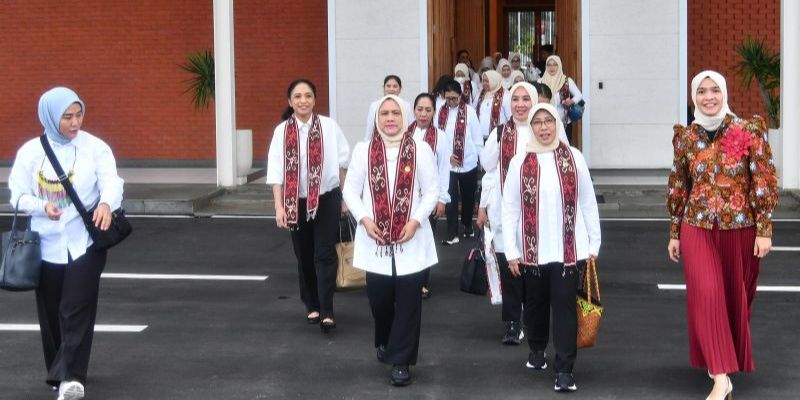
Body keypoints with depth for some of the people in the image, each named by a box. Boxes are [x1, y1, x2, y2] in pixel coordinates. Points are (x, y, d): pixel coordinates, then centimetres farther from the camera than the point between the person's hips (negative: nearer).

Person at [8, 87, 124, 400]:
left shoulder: (95, 147, -4)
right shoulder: (31, 151, 2)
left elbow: (111, 182, -16)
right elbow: (18, 195, 4)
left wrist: (106, 203, -39)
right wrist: (42, 206, -17)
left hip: (84, 242, -2)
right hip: (47, 244, 3)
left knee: (77, 310, -9)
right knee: (51, 312, 10)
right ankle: (59, 374, 25)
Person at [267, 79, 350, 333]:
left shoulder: (329, 127, -6)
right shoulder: (282, 131, -5)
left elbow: (343, 162, 3)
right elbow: (276, 171, -5)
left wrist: (345, 197, 7)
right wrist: (279, 206, -11)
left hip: (326, 199, -2)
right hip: (296, 202, 2)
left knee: (325, 255, -6)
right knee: (304, 256, 12)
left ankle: (326, 312, -4)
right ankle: (312, 306, 27)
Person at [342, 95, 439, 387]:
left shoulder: (420, 149, -2)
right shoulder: (363, 150, 2)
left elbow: (432, 190, 0)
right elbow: (351, 189, 5)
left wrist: (416, 221, -12)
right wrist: (364, 219, -9)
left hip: (411, 239, -1)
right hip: (375, 239, 2)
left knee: (408, 301, -2)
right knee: (379, 298, 10)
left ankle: (401, 360, 9)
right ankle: (385, 342, 40)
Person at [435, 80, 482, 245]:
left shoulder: (469, 111, -4)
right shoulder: (440, 112, 0)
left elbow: (477, 136, 0)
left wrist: (478, 156, -1)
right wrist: (447, 155, -9)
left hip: (469, 162, 0)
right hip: (448, 163, 0)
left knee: (468, 197, 15)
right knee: (450, 199, -4)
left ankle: (468, 225, 36)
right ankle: (452, 234, 1)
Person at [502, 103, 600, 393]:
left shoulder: (574, 158, -1)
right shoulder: (519, 162, -2)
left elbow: (588, 203, 3)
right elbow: (509, 209, 0)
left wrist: (593, 244, 4)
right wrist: (511, 251, -2)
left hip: (569, 249, -1)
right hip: (532, 250, 1)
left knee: (565, 306, -3)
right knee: (535, 303, 17)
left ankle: (564, 370, 2)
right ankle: (537, 349, 40)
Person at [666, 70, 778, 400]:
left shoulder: (749, 131, -5)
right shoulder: (686, 136, 3)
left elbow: (764, 182, -5)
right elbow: (678, 187, 9)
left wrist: (764, 230, -9)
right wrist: (674, 233, 10)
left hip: (741, 227, -1)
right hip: (698, 228, 1)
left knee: (736, 296, 11)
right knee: (706, 295, -11)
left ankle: (730, 359, 34)